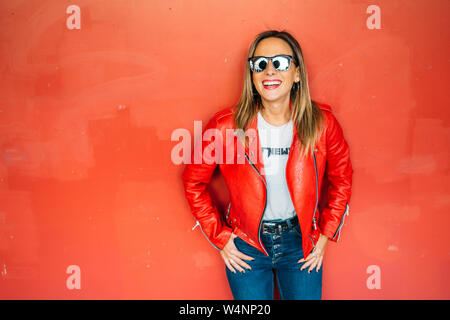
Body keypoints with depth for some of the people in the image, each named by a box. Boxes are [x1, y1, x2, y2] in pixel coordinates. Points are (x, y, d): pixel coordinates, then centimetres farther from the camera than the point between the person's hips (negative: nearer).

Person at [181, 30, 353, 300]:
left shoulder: (322, 122, -11)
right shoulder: (226, 126, -16)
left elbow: (341, 179, 4)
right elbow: (194, 181, -2)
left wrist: (325, 236, 2)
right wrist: (220, 237, -2)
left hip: (300, 242, 1)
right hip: (246, 245, -1)